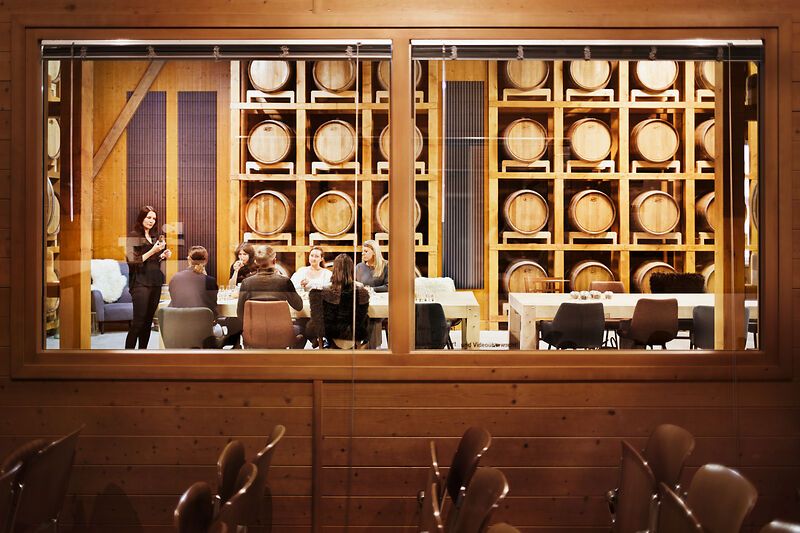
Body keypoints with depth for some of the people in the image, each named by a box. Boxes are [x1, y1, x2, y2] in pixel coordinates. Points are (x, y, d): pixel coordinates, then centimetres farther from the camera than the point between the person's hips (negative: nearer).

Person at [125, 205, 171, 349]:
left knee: (148, 321, 7)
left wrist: (163, 255, 4)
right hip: (140, 283, -7)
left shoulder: (155, 236, 15)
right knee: (138, 321, -11)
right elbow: (133, 261, -12)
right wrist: (153, 251, -18)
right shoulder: (133, 236, -4)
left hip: (155, 283, 7)